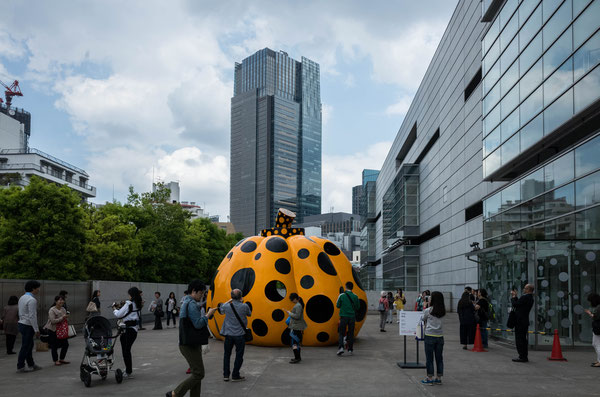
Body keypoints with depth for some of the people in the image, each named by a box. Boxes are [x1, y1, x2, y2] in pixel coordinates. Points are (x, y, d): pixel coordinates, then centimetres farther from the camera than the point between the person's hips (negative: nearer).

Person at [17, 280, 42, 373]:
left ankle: (31, 364, 26)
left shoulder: (22, 298, 12)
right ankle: (20, 367, 4)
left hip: (22, 323, 10)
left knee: (29, 345, 17)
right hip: (28, 326, -10)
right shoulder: (32, 300, -19)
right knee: (25, 346, -2)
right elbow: (32, 316, -22)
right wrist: (36, 330, -18)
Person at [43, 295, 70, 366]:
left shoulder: (63, 309, 7)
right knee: (54, 346, 1)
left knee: (65, 344, 5)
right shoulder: (52, 310, -15)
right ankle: (56, 361, 12)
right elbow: (53, 321, -23)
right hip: (53, 330, -7)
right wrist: (62, 318, -25)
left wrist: (66, 317, -2)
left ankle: (62, 359, 20)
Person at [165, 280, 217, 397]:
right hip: (190, 345, -11)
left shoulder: (187, 303, 17)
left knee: (197, 374, 12)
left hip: (191, 344, 11)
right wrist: (208, 314, -11)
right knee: (199, 374, -8)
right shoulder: (192, 304, -16)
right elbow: (198, 323, -22)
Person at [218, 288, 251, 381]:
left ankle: (226, 375, 18)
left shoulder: (227, 306, -8)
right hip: (240, 334, -2)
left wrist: (229, 301, 20)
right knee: (239, 356, 8)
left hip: (228, 334, 2)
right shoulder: (244, 306, -12)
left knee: (227, 355, 16)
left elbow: (221, 310, 15)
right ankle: (235, 376, 10)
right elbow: (249, 314, 8)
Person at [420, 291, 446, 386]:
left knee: (429, 358, 4)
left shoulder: (428, 310, -8)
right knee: (439, 357, 11)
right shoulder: (443, 311, 1)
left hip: (430, 336, -4)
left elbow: (423, 320, 6)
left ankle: (430, 378, 8)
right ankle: (439, 378, 16)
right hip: (440, 336, 4)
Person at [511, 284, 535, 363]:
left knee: (519, 339, -6)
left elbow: (515, 304, -15)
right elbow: (519, 304, 18)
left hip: (520, 321, -10)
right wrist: (515, 296, 16)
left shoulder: (525, 297, -18)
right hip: (524, 321, 10)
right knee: (523, 339, 15)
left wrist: (513, 297, 1)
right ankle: (524, 357, 20)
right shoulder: (530, 298, 13)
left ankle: (522, 357, -5)